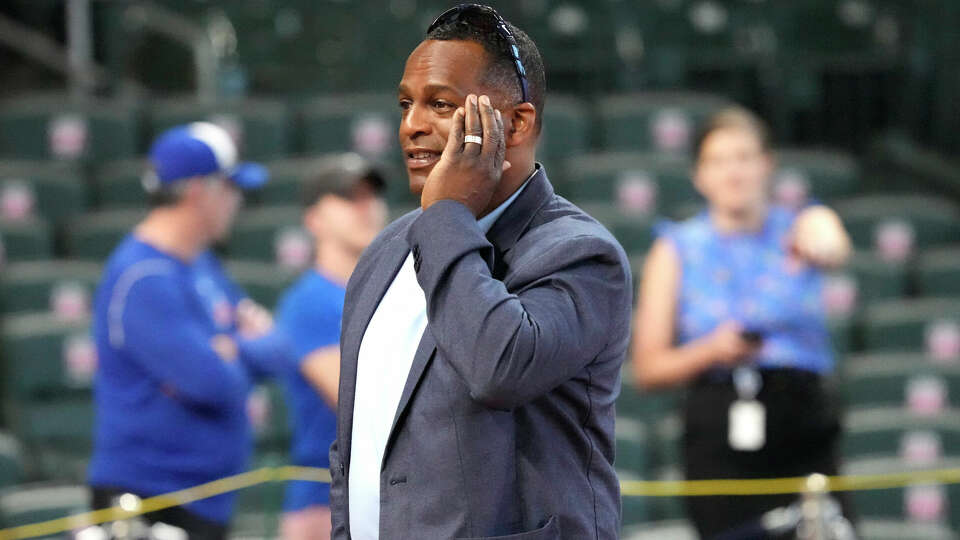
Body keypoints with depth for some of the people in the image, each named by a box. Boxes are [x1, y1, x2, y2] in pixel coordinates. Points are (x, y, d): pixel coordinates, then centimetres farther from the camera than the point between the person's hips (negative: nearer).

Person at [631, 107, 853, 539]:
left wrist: (822, 247, -42)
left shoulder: (803, 226, 10)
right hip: (717, 430, 0)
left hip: (801, 425, 0)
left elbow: (835, 249, -18)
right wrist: (712, 351, -12)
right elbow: (647, 368, 7)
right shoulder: (677, 249, 10)